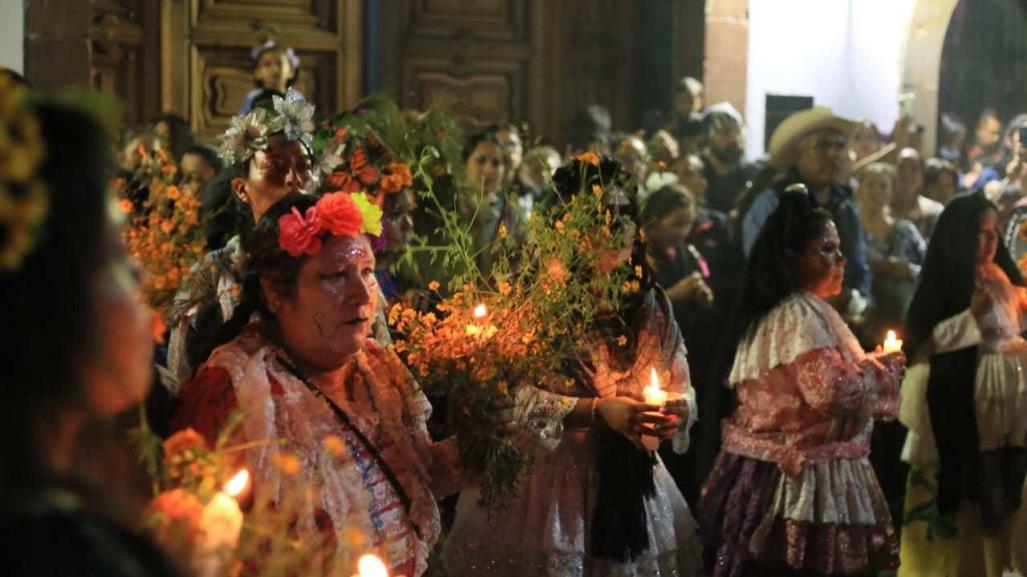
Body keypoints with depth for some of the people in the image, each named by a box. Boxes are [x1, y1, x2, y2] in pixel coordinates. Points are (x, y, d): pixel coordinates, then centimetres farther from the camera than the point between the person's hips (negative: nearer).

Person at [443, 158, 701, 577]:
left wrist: (678, 410, -13)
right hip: (555, 482, -5)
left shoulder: (651, 303, 8)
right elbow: (516, 398, -16)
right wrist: (597, 411, -23)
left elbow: (683, 390, 9)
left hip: (634, 486, 5)